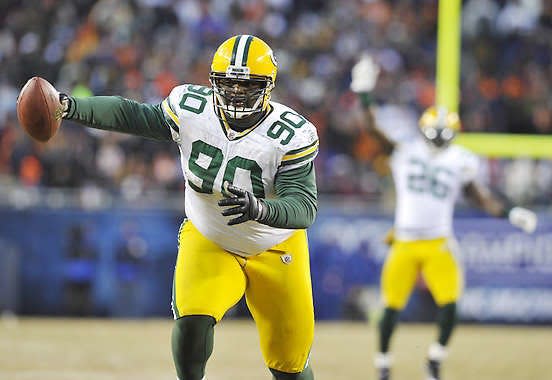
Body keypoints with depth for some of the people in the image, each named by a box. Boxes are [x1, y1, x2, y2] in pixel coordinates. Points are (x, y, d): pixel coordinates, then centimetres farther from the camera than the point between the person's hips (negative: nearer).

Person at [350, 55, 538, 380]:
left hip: (439, 245, 0)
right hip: (405, 244, 0)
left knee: (449, 308, -11)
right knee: (392, 307, 0)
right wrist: (364, 96, -12)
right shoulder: (404, 154, 3)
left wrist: (510, 213, -14)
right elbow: (373, 129, -2)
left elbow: (484, 198, 2)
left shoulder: (459, 164, 5)